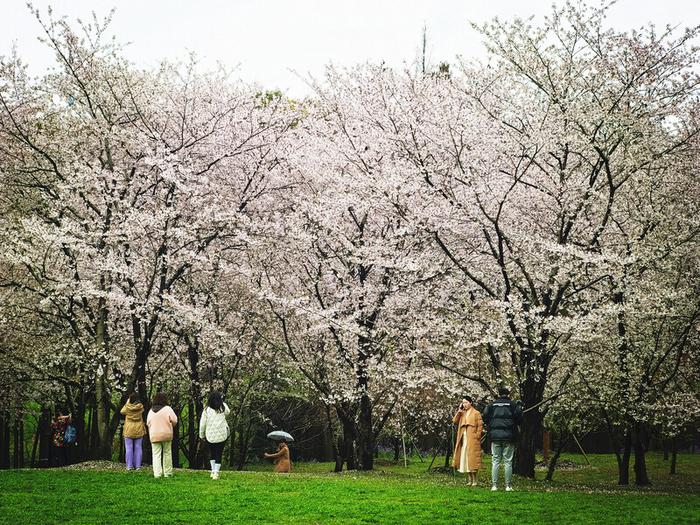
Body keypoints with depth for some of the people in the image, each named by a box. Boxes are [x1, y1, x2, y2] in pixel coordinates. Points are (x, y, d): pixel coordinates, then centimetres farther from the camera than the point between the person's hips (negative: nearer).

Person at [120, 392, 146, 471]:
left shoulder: (128, 407, -12)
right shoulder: (140, 407, -8)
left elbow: (122, 412, 9)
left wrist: (127, 403, 12)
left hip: (129, 430, -2)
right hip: (139, 430, 2)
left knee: (129, 448, 3)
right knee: (138, 448, 6)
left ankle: (129, 466, 1)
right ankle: (137, 466, 5)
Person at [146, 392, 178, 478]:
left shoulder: (151, 411, 6)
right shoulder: (167, 409, -6)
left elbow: (148, 423, 11)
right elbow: (174, 421, -8)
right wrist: (170, 425, 13)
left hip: (154, 435, 2)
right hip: (166, 434, -2)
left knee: (156, 454, 3)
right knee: (167, 453, 9)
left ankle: (157, 473, -5)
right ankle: (167, 473, 10)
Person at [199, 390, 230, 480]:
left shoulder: (207, 409, -7)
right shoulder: (223, 407, -5)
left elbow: (202, 423, -3)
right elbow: (228, 412, 20)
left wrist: (202, 435, 10)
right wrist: (222, 402, 12)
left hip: (210, 435, 0)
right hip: (222, 435, 0)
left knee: (212, 453, 20)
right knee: (219, 454, 7)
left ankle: (213, 471, 19)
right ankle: (216, 473, 1)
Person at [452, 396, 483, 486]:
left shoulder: (476, 413, 0)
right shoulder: (461, 413, 18)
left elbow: (480, 425, -5)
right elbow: (455, 421, 7)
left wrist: (477, 436, -13)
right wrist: (459, 411, 1)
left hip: (472, 440, -6)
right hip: (463, 439, 6)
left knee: (472, 460, -8)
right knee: (465, 460, 6)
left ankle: (475, 480, -4)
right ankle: (470, 480, 13)